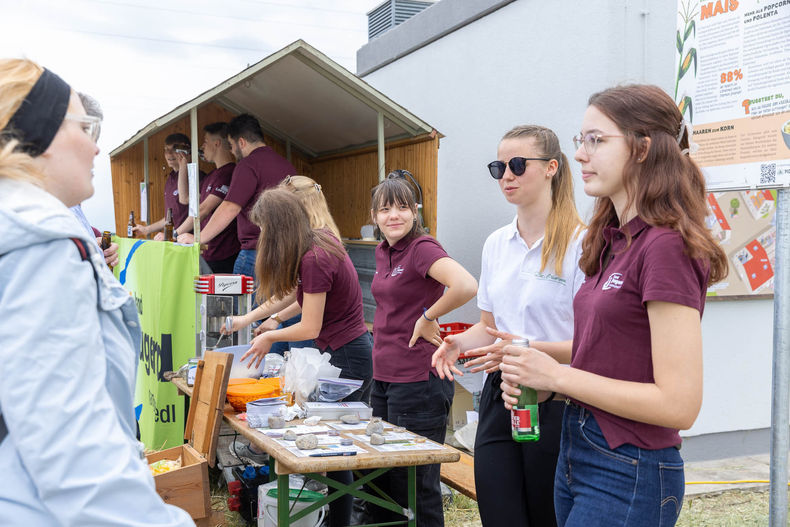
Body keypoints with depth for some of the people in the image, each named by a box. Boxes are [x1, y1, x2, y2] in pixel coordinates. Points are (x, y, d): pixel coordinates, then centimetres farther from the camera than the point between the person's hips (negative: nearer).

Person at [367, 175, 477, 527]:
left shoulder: (423, 248, -15)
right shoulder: (382, 252, 11)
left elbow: (466, 286, -33)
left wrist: (427, 318, -19)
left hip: (418, 382, -9)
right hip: (383, 378, 9)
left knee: (415, 485, 4)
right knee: (381, 480, 19)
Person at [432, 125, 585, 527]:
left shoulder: (580, 243, -11)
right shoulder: (496, 243, 10)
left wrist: (529, 348, -26)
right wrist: (459, 343, -2)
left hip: (555, 402, -5)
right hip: (499, 399, 5)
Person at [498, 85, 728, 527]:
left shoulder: (666, 246, -18)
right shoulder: (614, 241, 8)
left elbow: (679, 403, -21)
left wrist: (557, 375, -17)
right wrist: (535, 377, -1)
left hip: (628, 474, -8)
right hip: (578, 453, 8)